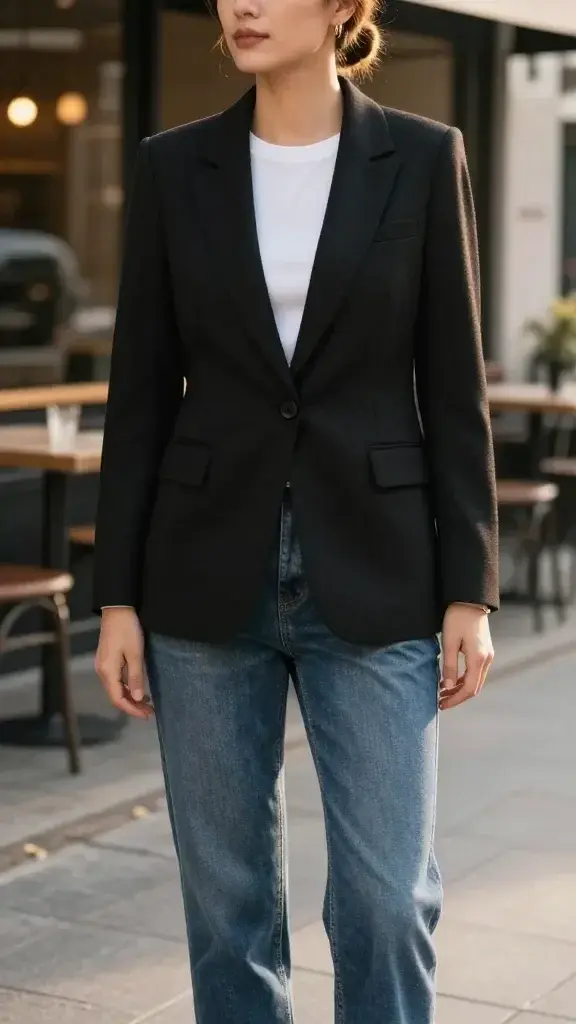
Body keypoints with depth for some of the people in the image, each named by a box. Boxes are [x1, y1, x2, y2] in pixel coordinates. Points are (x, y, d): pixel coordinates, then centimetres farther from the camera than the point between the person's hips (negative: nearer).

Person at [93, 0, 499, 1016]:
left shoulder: (424, 159, -1)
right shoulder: (174, 166, 3)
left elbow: (454, 388, 0)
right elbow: (141, 391, 3)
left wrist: (469, 591, -3)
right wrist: (118, 596, 1)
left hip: (373, 580, -1)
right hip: (207, 578, 2)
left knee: (389, 894, -1)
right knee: (225, 891, 10)